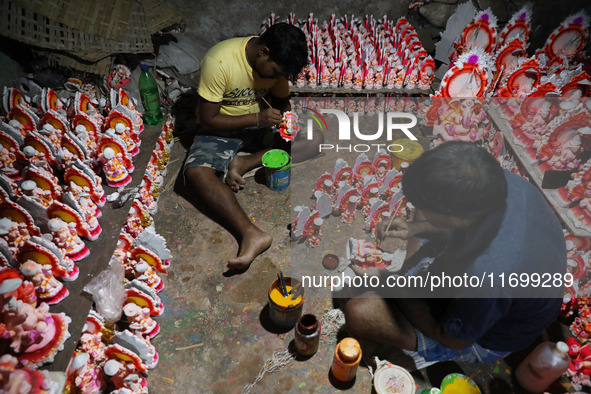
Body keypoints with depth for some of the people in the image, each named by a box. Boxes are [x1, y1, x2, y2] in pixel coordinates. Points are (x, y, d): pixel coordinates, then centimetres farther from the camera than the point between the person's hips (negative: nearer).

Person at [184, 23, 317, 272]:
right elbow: (208, 120, -23)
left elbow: (282, 101, 6)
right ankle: (251, 233, -46)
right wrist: (256, 118, -29)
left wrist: (284, 120, -17)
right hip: (221, 127, -4)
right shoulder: (219, 61, -26)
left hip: (261, 121, 5)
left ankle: (243, 163, -19)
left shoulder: (275, 62, -9)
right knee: (196, 171, -35)